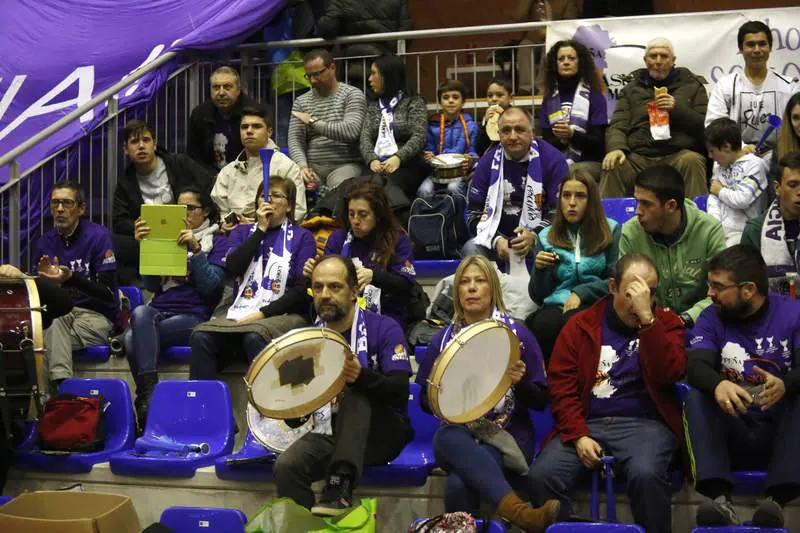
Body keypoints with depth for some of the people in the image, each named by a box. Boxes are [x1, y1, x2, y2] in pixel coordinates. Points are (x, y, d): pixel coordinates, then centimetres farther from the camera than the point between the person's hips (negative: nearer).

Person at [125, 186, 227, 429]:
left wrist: (195, 250, -12)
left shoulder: (217, 242, 13)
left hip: (192, 317, -4)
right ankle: (148, 392, -43)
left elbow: (210, 286, -3)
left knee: (133, 338, -33)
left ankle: (146, 398, -31)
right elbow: (152, 285, 14)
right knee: (141, 312, -36)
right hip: (159, 311, 4)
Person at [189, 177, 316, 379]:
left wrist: (262, 313, -10)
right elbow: (232, 268, 1)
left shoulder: (302, 237, 11)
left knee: (254, 337, -37)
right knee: (201, 336, -27)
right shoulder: (242, 232, 21)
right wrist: (261, 229, 1)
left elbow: (302, 289, 0)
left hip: (283, 315, -3)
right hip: (240, 315, 3)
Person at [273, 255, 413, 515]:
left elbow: (399, 393, -19)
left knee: (355, 391, -34)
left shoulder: (384, 329, -7)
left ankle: (341, 486, -42)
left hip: (383, 432, -3)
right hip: (329, 431, 3)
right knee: (286, 466, -28)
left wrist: (363, 376, -38)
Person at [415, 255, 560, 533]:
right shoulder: (443, 338, 12)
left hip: (508, 434, -2)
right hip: (458, 433, 2)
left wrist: (520, 383, -17)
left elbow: (540, 402, 5)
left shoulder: (517, 333, 4)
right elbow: (425, 400, 16)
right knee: (447, 438, -41)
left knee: (459, 483, -38)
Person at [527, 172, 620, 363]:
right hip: (555, 305, 2)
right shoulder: (546, 237, 17)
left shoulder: (610, 230, 11)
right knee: (543, 325, -34)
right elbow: (537, 297, 16)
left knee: (571, 322, -37)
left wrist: (581, 292, -9)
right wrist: (539, 269, -3)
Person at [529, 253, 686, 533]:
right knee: (543, 475, -24)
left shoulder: (665, 322, 7)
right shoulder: (581, 324, 9)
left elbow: (669, 374, -11)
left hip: (645, 423, -1)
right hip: (587, 423, 2)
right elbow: (561, 384, 5)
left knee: (646, 474, -34)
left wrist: (647, 318, -17)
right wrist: (578, 435, -9)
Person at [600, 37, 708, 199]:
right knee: (613, 166, -29)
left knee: (692, 161, -34)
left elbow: (704, 127, 9)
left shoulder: (692, 86, 18)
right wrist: (616, 148, -13)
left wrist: (678, 108, -7)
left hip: (678, 154, -1)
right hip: (638, 156, 1)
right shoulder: (632, 89, 22)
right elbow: (617, 126, 10)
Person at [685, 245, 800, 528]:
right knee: (696, 398, -25)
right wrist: (718, 385, -38)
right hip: (732, 433, 2)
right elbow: (696, 366, -14)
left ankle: (777, 500, -43)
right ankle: (720, 500, -42)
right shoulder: (711, 318, 5)